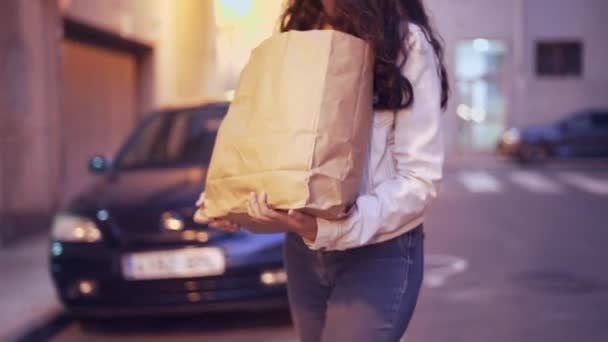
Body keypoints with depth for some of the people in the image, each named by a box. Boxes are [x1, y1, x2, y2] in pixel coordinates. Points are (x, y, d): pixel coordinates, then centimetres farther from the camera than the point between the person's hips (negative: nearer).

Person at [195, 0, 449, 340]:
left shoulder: (406, 41, -12)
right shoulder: (299, 33, 5)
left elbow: (420, 178, -13)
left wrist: (329, 229, -27)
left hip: (379, 253, -5)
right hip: (303, 252, 5)